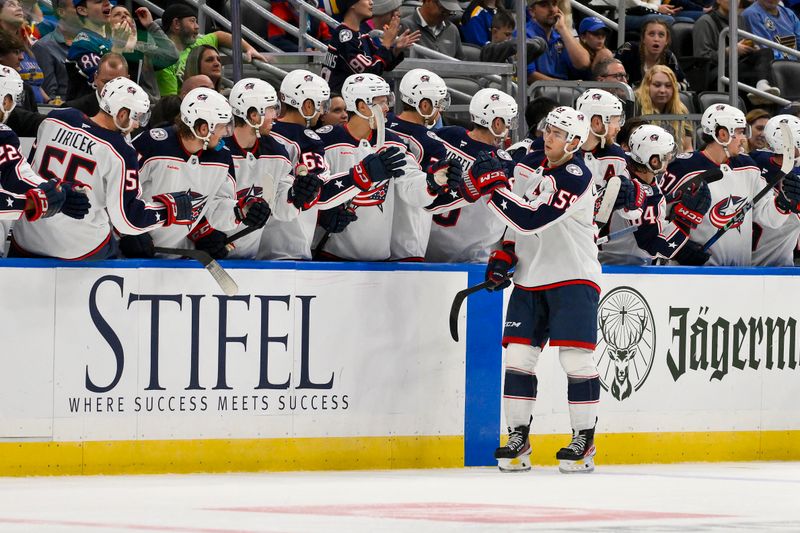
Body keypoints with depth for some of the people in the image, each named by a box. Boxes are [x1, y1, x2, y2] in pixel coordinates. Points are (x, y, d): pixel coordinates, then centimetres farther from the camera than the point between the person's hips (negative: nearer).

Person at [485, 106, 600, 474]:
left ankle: (584, 441, 0)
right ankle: (518, 438, 7)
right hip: (530, 278, 7)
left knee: (575, 357, -9)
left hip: (573, 277, -7)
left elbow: (531, 218, -26)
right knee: (518, 356, 1)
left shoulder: (576, 179, -17)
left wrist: (490, 188, -25)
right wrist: (503, 256, 6)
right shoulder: (528, 166, 7)